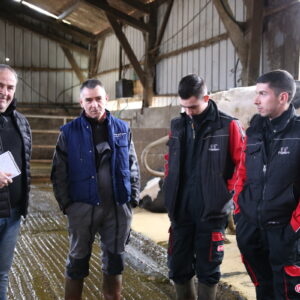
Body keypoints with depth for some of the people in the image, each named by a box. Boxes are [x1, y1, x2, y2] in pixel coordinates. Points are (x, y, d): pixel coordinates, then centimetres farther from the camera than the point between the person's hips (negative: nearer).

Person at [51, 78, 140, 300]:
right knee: (78, 261, 11)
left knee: (115, 261, 13)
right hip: (82, 207, -2)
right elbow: (59, 172, -3)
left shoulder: (122, 129, 5)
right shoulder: (69, 132, -2)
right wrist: (66, 204, -8)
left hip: (118, 207, 2)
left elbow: (133, 166, 9)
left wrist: (134, 197, 3)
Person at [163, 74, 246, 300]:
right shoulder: (177, 126, 7)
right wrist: (171, 195, 11)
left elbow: (243, 164, -6)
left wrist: (230, 197, -7)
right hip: (180, 211, 5)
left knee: (208, 269, 8)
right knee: (178, 267, 13)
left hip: (212, 212, -4)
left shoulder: (228, 126, -8)